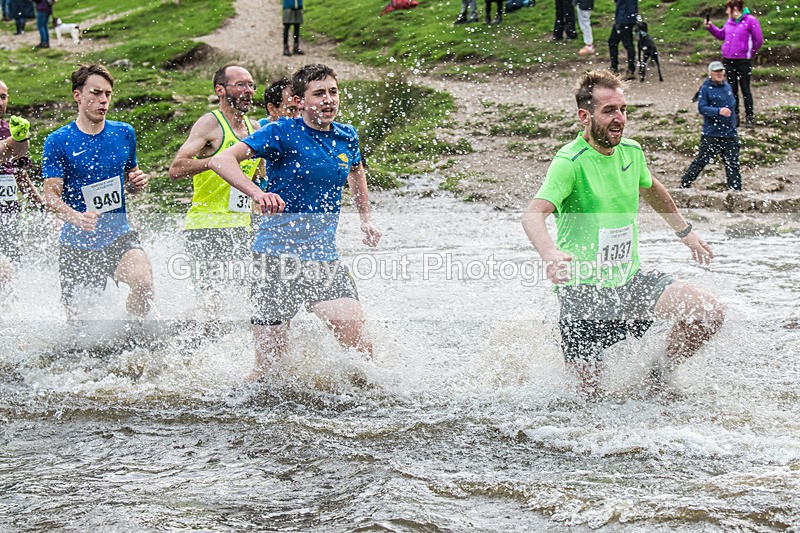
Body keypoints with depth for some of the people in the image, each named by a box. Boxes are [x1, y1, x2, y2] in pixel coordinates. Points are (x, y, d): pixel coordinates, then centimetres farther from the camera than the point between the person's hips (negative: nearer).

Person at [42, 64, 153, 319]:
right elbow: (51, 196, -9)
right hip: (77, 243, -1)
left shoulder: (124, 133, 7)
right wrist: (78, 218, -29)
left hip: (119, 236, 1)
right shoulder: (58, 141, -4)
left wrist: (138, 183, -3)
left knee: (142, 281, -28)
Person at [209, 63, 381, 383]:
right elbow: (221, 160, -19)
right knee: (270, 368, -4)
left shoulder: (346, 137, 9)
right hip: (278, 257, -4)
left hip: (325, 259, 4)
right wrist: (257, 193, -35)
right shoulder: (283, 133, -8)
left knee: (357, 344, -14)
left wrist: (365, 219, 28)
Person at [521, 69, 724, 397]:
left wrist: (685, 232, 34)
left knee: (709, 313, -11)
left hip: (629, 280, 6)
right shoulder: (570, 162, -19)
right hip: (585, 292, -6)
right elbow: (533, 214, -34)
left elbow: (651, 189, 26)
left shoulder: (631, 152, 2)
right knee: (590, 395, -1)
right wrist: (550, 253, -54)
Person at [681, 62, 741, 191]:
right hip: (711, 133, -5)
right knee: (702, 160, 1)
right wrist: (719, 111, -30)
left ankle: (736, 190, 5)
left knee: (733, 163, 2)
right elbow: (701, 108, -17)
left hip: (729, 133, 5)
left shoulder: (728, 87, 12)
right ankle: (685, 183, 17)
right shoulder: (706, 88, -6)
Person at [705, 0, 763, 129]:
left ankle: (750, 118, 8)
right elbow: (721, 35, 22)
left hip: (743, 61, -6)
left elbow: (759, 40, -8)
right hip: (728, 60, 6)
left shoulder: (750, 21, -11)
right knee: (732, 89, 10)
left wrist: (751, 53, 2)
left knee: (745, 89, 0)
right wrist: (710, 27, 11)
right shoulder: (729, 21, 7)